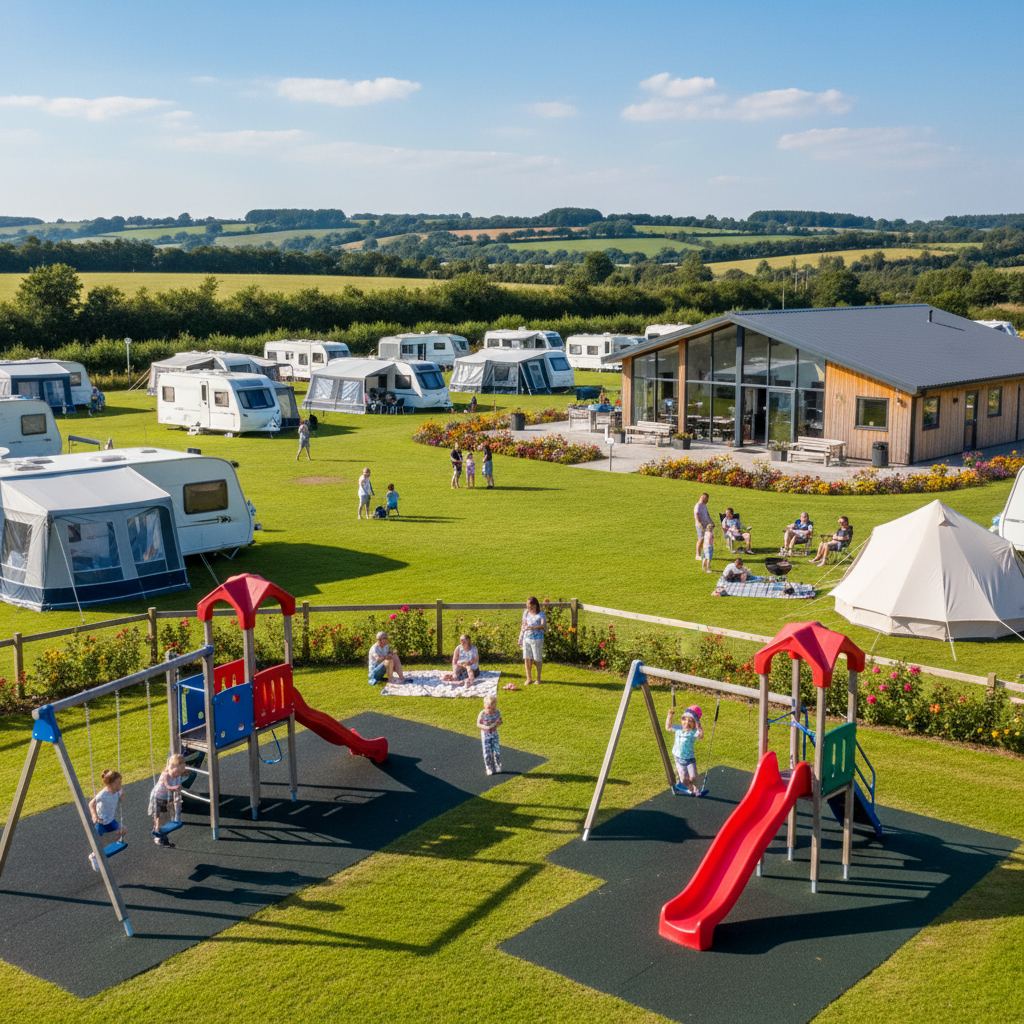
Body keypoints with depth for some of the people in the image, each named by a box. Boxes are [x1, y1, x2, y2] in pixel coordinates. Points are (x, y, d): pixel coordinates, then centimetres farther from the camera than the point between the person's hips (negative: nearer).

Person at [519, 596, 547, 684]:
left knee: (537, 659, 6)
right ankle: (529, 678, 18)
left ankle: (538, 678, 23)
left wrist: (531, 628, -35)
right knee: (527, 659, 6)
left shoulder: (541, 615, -10)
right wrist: (521, 639, 14)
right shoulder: (526, 613, 6)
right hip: (526, 638, 4)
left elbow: (543, 626, -25)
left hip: (537, 639, -4)